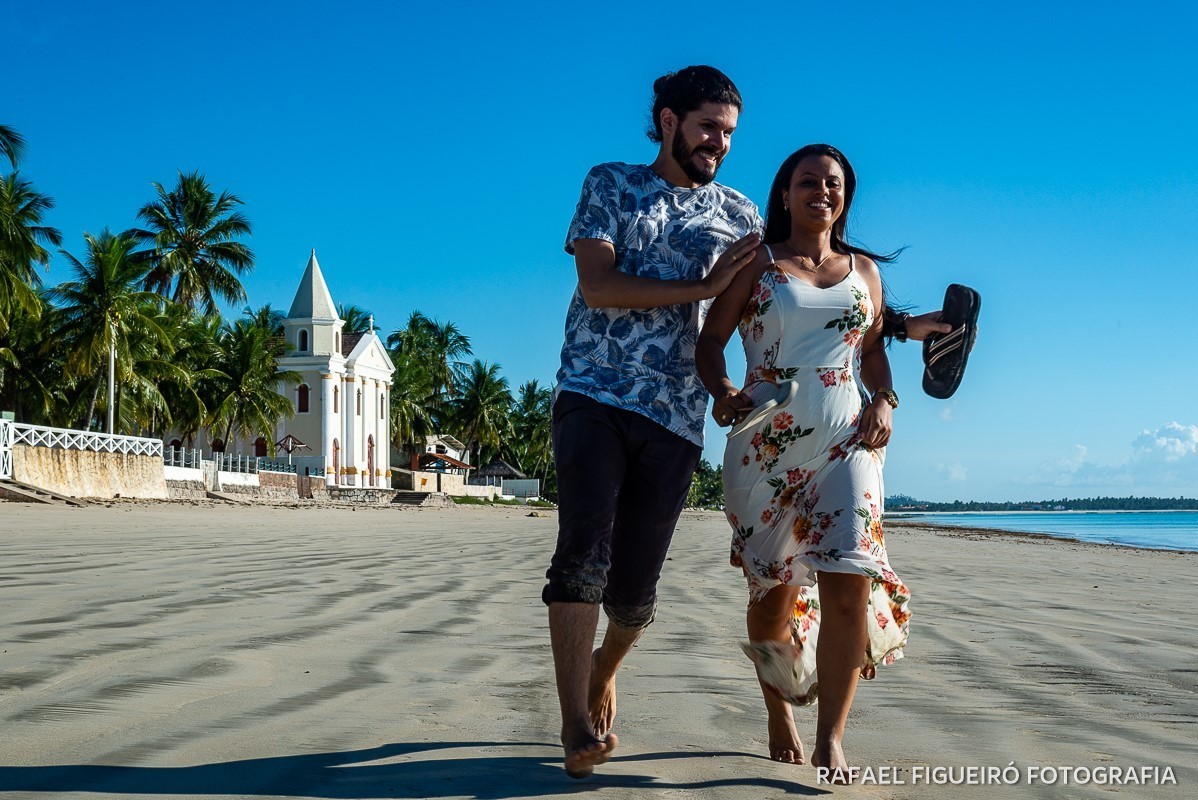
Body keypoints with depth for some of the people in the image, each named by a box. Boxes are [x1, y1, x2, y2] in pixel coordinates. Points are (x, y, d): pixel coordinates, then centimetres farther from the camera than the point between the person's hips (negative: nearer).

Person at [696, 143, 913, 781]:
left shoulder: (864, 268, 16)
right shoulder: (756, 263, 7)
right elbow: (710, 339, 2)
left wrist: (884, 401, 3)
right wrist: (721, 392, -17)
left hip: (847, 442, 2)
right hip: (765, 446, -1)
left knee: (849, 581, -16)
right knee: (773, 592, 5)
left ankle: (831, 739, -9)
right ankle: (778, 712, 29)